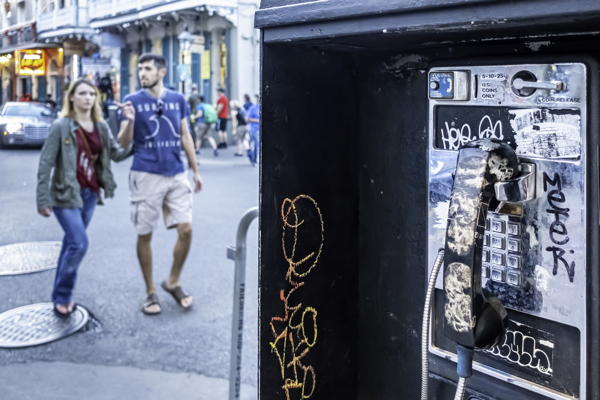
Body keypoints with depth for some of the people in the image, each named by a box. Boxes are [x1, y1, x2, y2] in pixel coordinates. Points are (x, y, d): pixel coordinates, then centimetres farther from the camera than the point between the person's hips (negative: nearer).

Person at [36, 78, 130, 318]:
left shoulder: (101, 127, 6)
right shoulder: (61, 127, -10)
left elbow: (118, 154, 3)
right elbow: (45, 163, -11)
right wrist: (43, 199, -14)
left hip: (90, 193, 6)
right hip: (65, 193, -6)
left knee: (71, 243, 13)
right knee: (79, 243, -14)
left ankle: (61, 295, 25)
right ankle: (62, 296, 3)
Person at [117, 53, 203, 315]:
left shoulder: (178, 100, 8)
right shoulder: (132, 101, -1)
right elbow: (124, 144, -4)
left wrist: (195, 171, 13)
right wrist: (129, 121, -23)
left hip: (177, 175, 3)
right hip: (146, 176, -2)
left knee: (185, 230, -3)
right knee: (145, 235, 3)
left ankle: (173, 282, 19)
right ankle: (150, 292, 18)